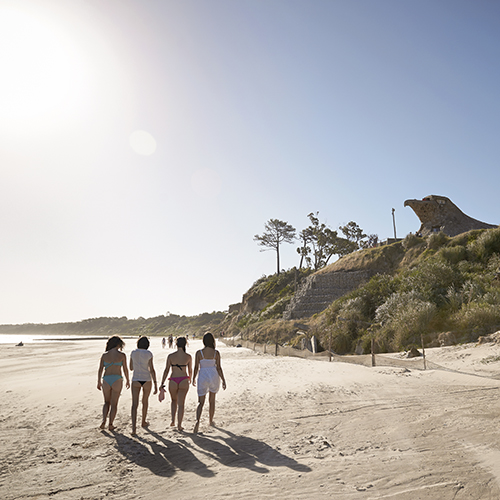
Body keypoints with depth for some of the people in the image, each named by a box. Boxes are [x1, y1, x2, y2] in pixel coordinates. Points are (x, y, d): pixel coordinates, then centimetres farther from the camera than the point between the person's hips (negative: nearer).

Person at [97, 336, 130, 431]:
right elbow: (125, 369, 1)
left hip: (106, 380, 2)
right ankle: (110, 425, 9)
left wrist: (99, 382, 14)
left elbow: (100, 370, 3)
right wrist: (128, 380, 13)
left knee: (107, 402, 21)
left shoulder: (104, 355, 2)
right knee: (114, 404, 10)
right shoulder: (122, 355, -4)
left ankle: (103, 421, 5)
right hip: (117, 380, -2)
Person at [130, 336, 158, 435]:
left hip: (135, 380, 1)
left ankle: (134, 428, -18)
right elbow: (152, 369, -11)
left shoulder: (133, 353, 1)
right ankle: (143, 422, 38)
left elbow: (131, 368, 11)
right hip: (147, 380, -1)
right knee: (145, 401, 21)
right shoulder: (148, 354, -8)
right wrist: (155, 384, -9)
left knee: (135, 404, -4)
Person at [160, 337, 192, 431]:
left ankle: (173, 420, 17)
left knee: (174, 400, 25)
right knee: (181, 403, 6)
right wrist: (190, 379, 29)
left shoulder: (170, 356, -5)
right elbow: (190, 370, 9)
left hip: (173, 381, 1)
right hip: (184, 381, -1)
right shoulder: (188, 357, -3)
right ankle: (179, 425, 5)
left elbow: (166, 370, -5)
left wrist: (162, 384, -2)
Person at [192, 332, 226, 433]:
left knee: (200, 402, 5)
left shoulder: (199, 353, -9)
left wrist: (194, 378, 12)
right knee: (212, 400, 22)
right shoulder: (216, 353, -8)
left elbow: (196, 368, -4)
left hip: (203, 378, -1)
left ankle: (197, 421, -18)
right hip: (214, 377, 1)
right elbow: (218, 368, -7)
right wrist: (223, 380, 0)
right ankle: (211, 421, 34)